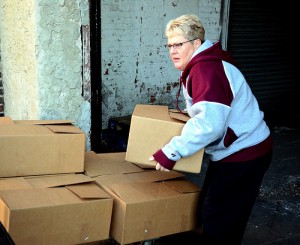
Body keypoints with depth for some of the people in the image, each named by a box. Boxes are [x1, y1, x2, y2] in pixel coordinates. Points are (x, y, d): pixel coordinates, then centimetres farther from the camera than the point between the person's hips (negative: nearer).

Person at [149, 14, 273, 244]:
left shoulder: (206, 68, -23)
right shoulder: (206, 63, 10)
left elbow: (209, 122, -34)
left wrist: (171, 152, -29)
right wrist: (192, 112, 11)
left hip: (243, 155, -11)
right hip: (235, 150, 11)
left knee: (219, 223, -1)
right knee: (208, 211, 19)